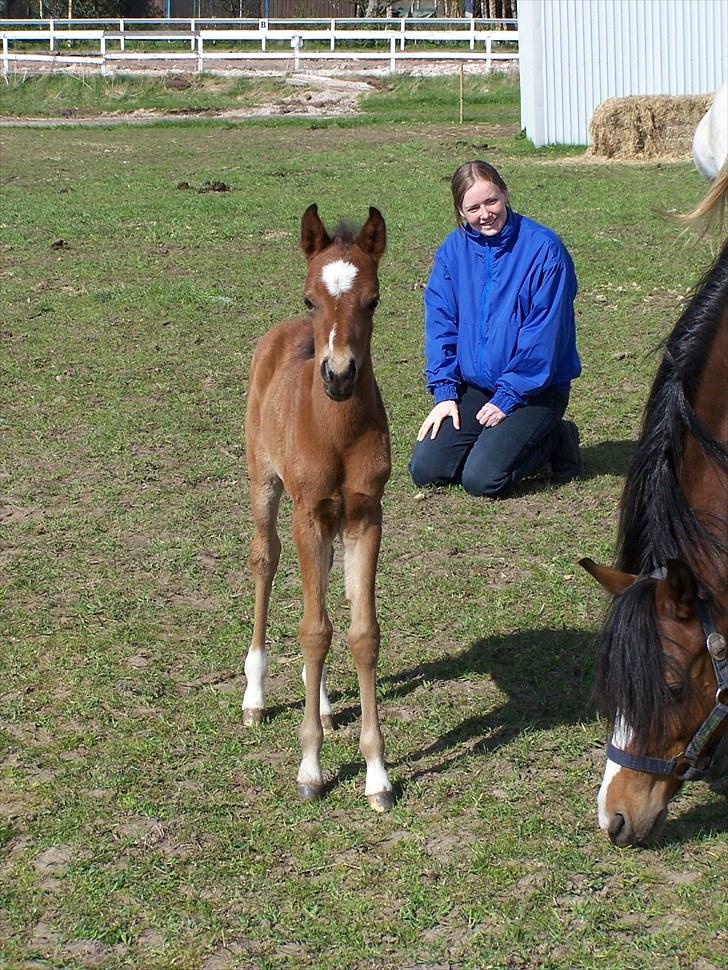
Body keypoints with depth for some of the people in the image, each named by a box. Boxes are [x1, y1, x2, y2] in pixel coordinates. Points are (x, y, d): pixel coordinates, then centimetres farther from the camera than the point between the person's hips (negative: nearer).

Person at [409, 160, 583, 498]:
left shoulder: (544, 248, -13)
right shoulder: (453, 250, 2)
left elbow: (543, 334, -15)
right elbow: (440, 322, 3)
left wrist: (508, 397, -16)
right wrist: (444, 391, -7)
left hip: (535, 390, -5)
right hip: (473, 387, 5)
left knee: (481, 479, -21)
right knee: (424, 470, -7)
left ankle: (556, 441, 6)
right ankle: (508, 441, 15)